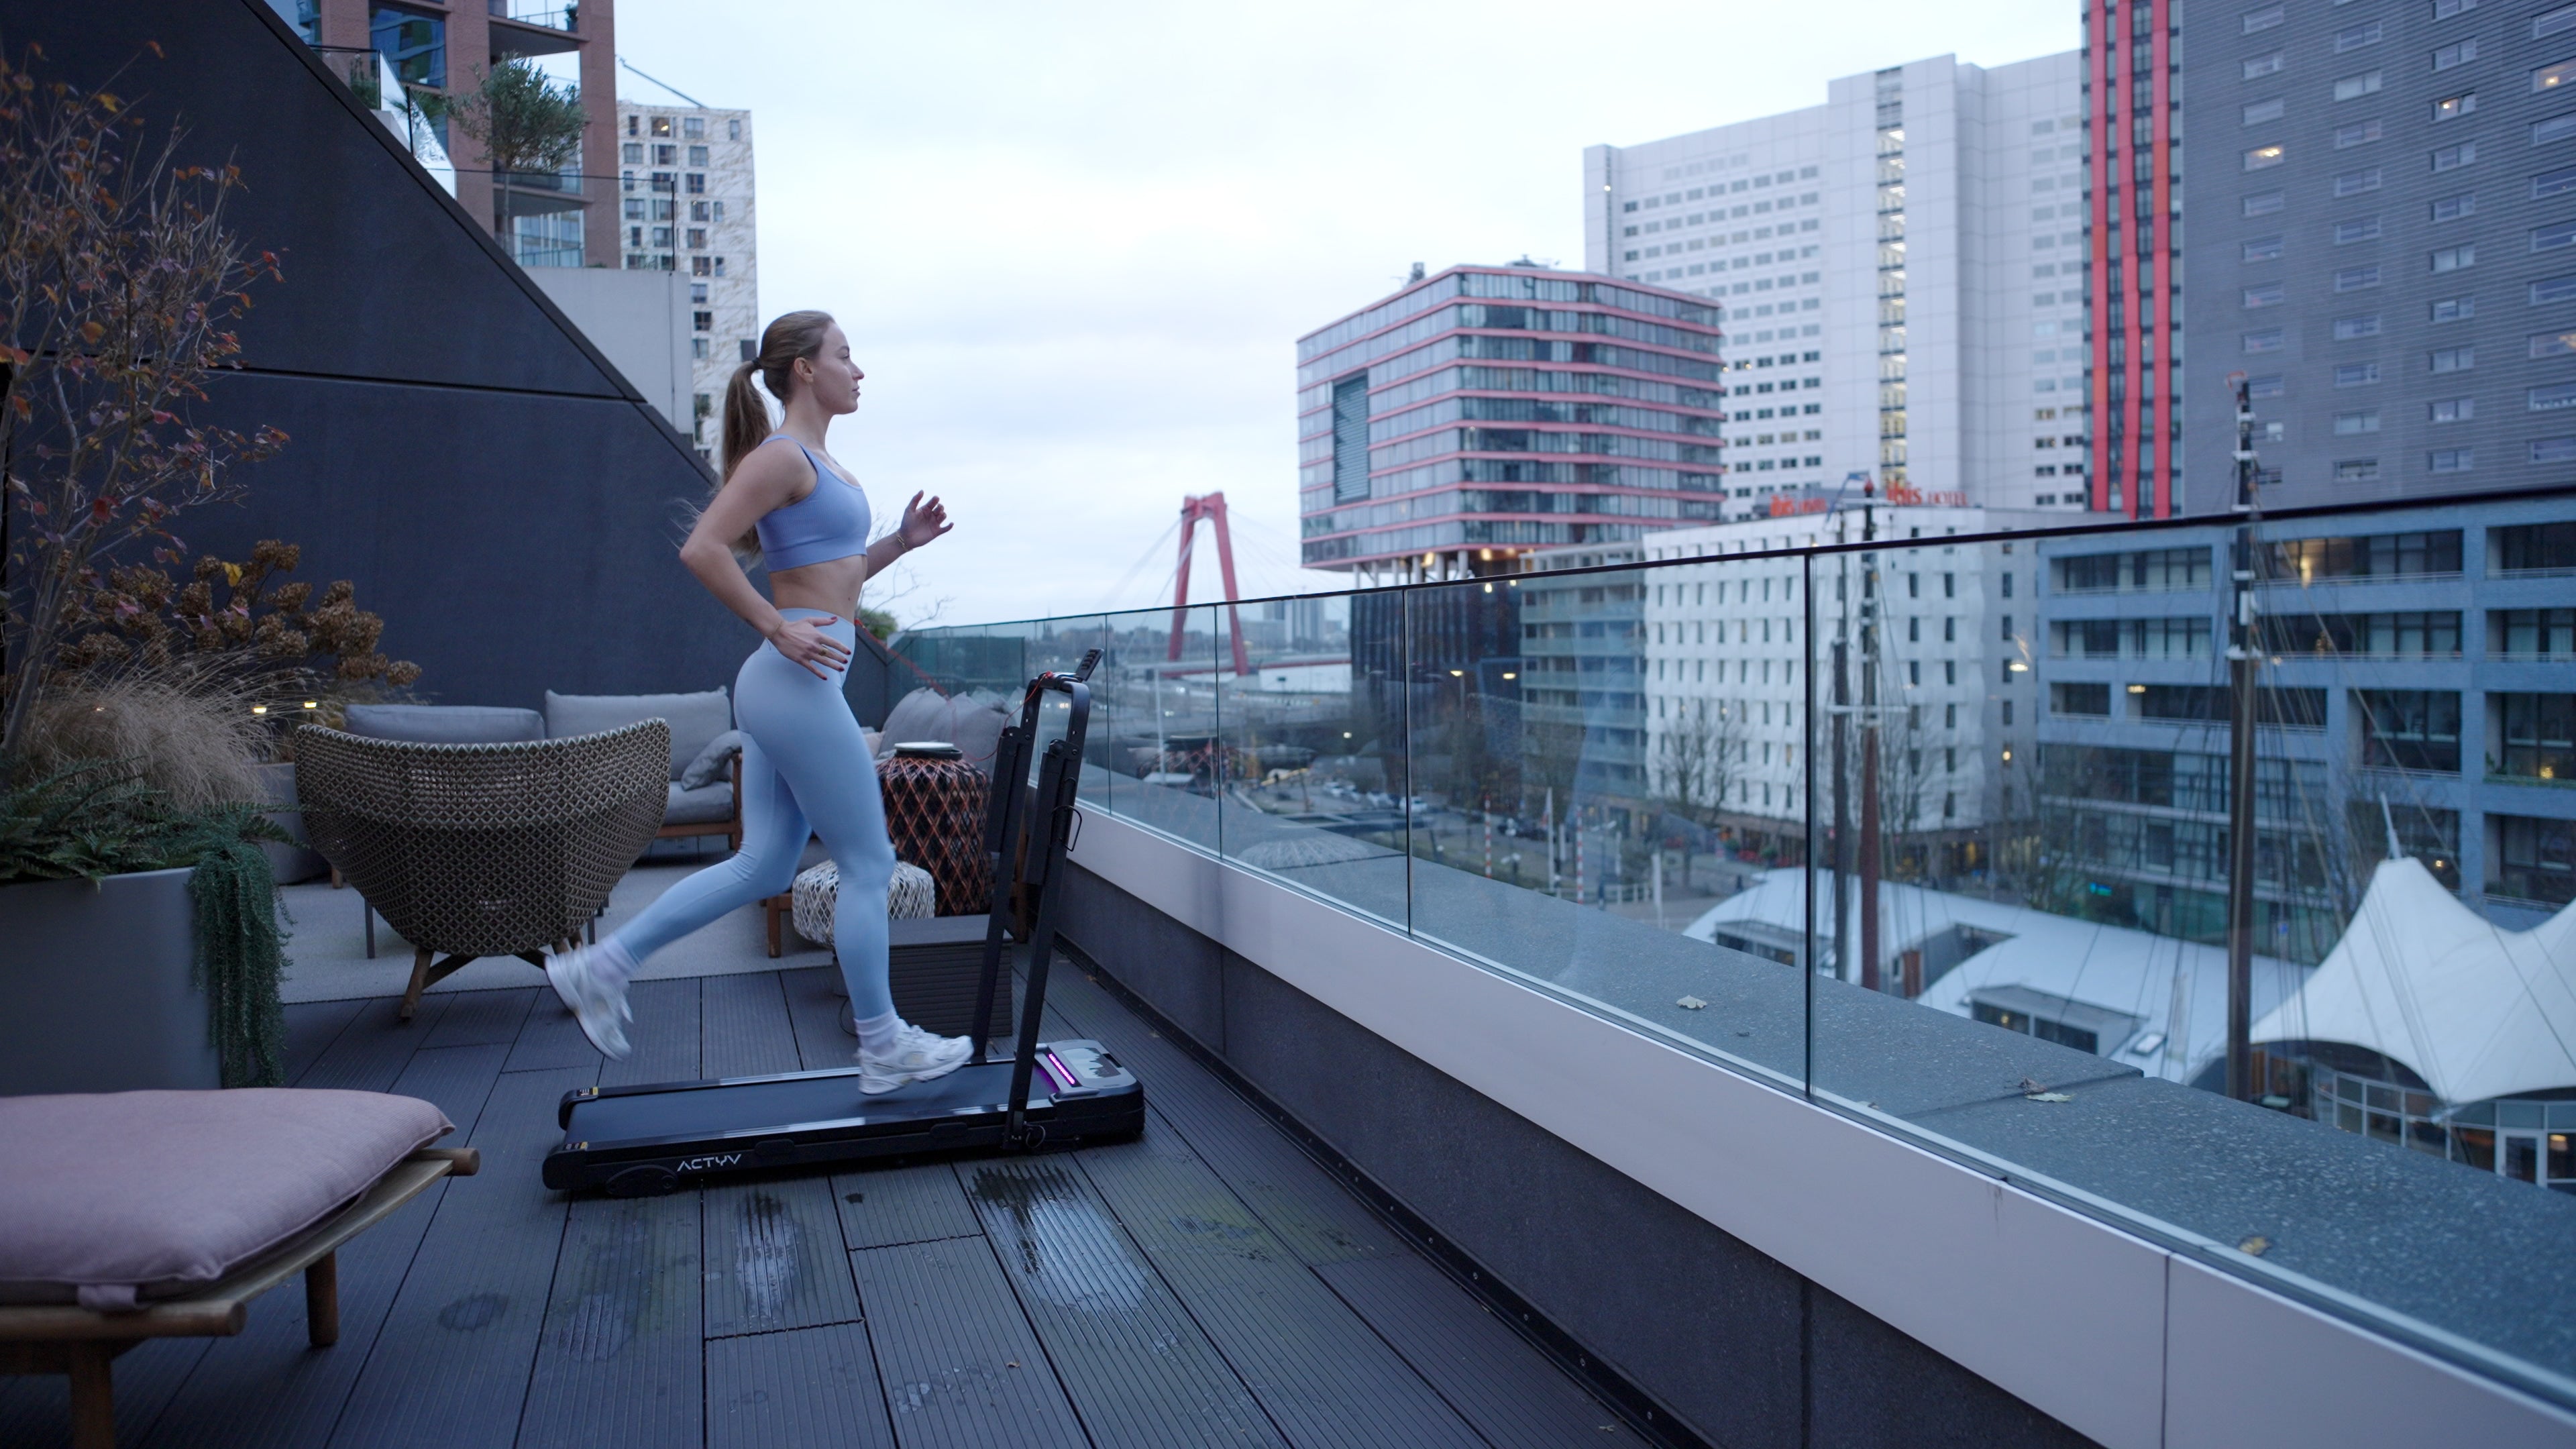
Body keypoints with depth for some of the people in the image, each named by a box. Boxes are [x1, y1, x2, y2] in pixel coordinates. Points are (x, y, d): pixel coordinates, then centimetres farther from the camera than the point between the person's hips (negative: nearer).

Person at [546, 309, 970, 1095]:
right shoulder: (783, 455, -11)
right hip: (798, 683, -10)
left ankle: (602, 964, 21)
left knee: (762, 865, 14)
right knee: (869, 864, 0)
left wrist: (900, 541, 13)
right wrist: (776, 627, -18)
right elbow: (702, 549, -20)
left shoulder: (813, 462, 18)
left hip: (790, 686, 10)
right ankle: (883, 1049, 12)